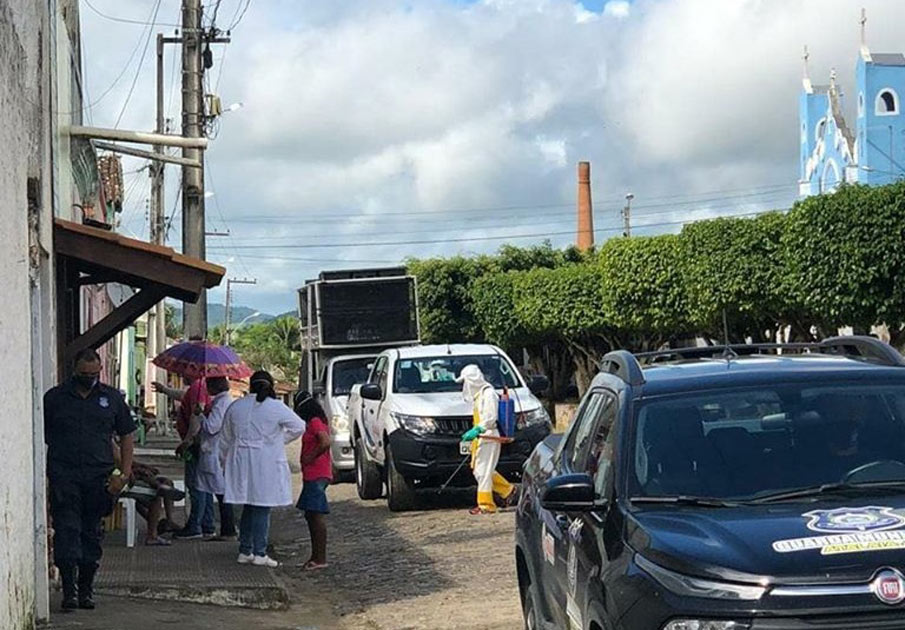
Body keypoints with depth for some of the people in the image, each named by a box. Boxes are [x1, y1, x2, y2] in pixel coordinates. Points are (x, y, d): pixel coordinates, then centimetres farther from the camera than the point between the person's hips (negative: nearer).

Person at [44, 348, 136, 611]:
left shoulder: (112, 398, 10)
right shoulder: (55, 397, 5)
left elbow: (126, 436, 12)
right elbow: (41, 436, 7)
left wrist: (124, 474, 2)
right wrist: (43, 472, -1)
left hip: (99, 478, 2)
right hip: (64, 476, -2)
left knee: (92, 533, 9)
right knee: (66, 530, -10)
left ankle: (86, 588, 19)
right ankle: (69, 589, -12)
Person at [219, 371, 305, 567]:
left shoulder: (235, 407, 6)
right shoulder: (276, 407, -7)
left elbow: (225, 440, 14)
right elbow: (299, 427, 0)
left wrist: (224, 462, 26)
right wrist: (280, 439, 14)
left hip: (241, 462, 5)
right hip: (266, 464, -4)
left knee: (248, 508, 14)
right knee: (262, 508, -1)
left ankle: (245, 551, 15)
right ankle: (260, 553, -3)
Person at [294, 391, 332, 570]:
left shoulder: (315, 422, -13)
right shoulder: (314, 422, 19)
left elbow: (325, 442, -28)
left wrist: (310, 457, -18)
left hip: (317, 476, -11)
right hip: (313, 476, 11)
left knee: (317, 516, -10)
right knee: (311, 516, 13)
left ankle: (320, 559, -10)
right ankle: (316, 556, 18)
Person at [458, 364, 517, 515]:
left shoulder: (488, 393, -13)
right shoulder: (477, 394, 18)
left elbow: (490, 418, -20)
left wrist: (476, 431, -27)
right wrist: (474, 432, 17)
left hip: (488, 438, -10)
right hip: (480, 439, 10)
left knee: (483, 471, -8)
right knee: (478, 470, 13)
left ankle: (485, 505, -3)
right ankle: (508, 490, 22)